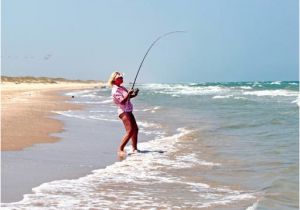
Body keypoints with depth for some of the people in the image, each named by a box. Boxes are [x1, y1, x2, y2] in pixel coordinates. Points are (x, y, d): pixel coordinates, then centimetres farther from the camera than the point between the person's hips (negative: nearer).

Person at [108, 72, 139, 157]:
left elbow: (128, 97, 24)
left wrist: (133, 94, 5)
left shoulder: (122, 88, 14)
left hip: (128, 111, 10)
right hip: (124, 112, -10)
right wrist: (129, 94, -23)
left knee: (135, 129, 15)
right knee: (130, 131, -17)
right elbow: (122, 101, -22)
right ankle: (120, 150, -16)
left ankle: (134, 148, 26)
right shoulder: (115, 90, -15)